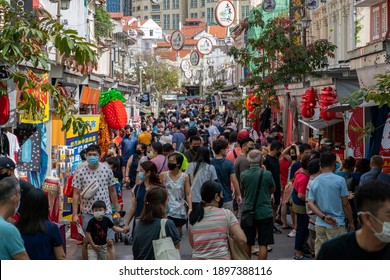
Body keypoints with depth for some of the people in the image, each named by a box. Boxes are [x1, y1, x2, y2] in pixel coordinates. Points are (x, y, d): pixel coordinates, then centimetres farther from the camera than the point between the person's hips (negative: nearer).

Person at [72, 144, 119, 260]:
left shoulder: (107, 169, 0)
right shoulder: (80, 172, -5)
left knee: (109, 242, -3)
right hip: (88, 212, 0)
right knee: (86, 243, 9)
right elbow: (76, 194, -3)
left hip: (105, 212, 1)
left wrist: (117, 210, 9)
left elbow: (112, 190, 8)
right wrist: (74, 214, -7)